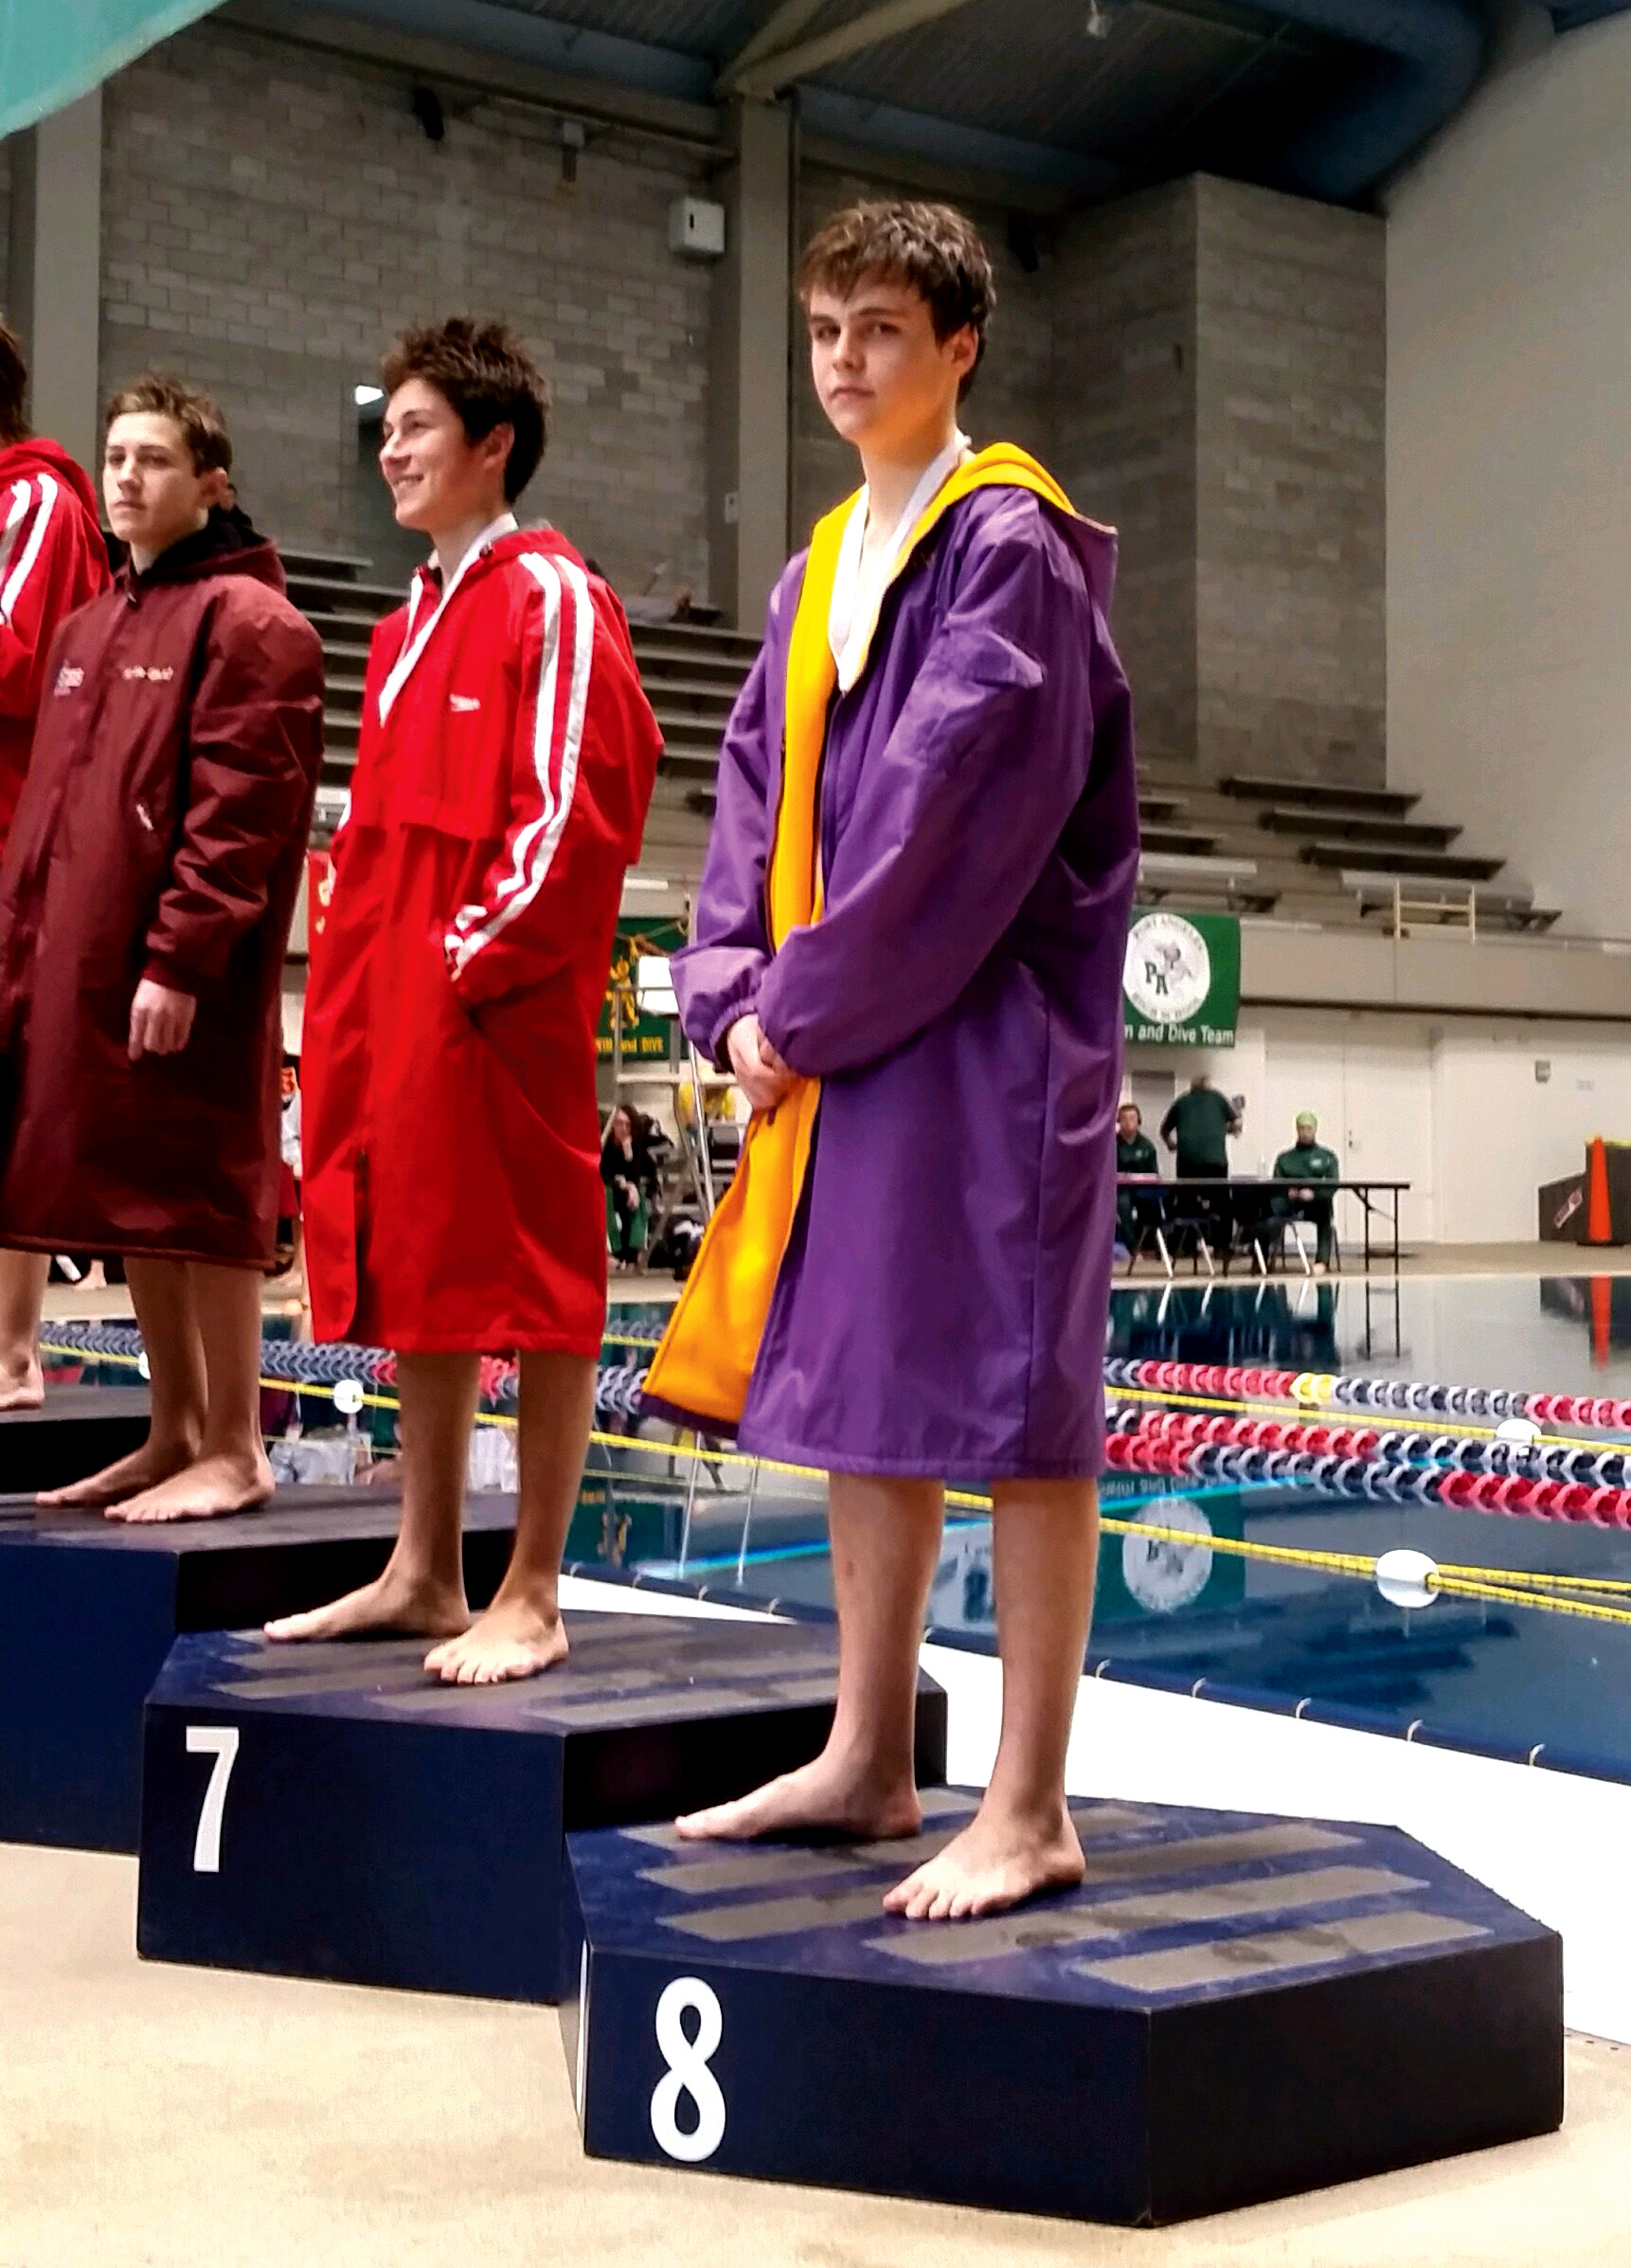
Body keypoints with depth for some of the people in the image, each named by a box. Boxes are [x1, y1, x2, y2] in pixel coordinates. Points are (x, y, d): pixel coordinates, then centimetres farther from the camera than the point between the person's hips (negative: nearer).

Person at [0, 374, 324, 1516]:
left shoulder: (247, 622, -7)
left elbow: (240, 815, -15)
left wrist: (177, 958, -20)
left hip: (184, 982, -8)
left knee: (199, 1204, -4)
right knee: (132, 1204, 12)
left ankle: (233, 1448, 5)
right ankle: (174, 1433, 22)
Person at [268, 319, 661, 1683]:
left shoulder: (553, 600, -7)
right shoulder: (411, 623, 19)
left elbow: (579, 811, -14)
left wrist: (482, 955, -14)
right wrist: (356, 978, 12)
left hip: (499, 1005, -9)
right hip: (392, 1005, 9)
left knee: (531, 1287, -3)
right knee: (412, 1278, 12)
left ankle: (532, 1599, 3)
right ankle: (424, 1575, 21)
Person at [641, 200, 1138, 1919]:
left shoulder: (1010, 543, -8)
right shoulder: (822, 567, 17)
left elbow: (957, 807, -16)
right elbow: (761, 789, 14)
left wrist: (806, 1005, -13)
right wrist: (739, 993, -1)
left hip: (983, 1037, -8)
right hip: (834, 1045, 8)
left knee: (1005, 1399, -5)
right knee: (861, 1390, 12)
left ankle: (1030, 1813, 1)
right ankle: (868, 1760, 22)